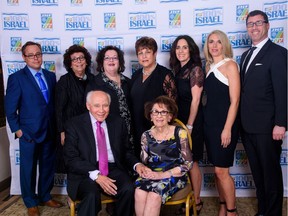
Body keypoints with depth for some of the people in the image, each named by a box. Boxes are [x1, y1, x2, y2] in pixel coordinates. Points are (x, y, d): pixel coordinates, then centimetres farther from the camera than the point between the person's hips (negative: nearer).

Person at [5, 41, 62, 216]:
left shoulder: (50, 76, 8)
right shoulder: (16, 78, -6)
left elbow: (54, 102, 10)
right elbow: (10, 108, -6)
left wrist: (57, 126, 7)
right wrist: (16, 129, -8)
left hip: (50, 131, 5)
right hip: (29, 132, -4)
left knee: (48, 166, 15)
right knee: (28, 169, 9)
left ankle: (45, 196, 35)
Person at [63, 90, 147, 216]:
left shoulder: (118, 123, 11)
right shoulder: (74, 125, 1)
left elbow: (127, 151, 15)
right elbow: (71, 158, -7)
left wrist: (136, 164, -7)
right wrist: (96, 176, -20)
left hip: (114, 169, 3)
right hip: (86, 173, -2)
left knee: (129, 189, -26)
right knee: (92, 194, -33)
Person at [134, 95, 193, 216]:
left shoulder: (180, 133, -3)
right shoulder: (146, 136, 7)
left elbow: (188, 163, -5)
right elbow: (143, 162, 10)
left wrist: (163, 175, -14)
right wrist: (144, 170, -15)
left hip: (174, 176, -2)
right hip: (152, 175, 3)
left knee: (154, 195, -31)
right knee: (139, 192, -29)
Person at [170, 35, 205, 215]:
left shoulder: (195, 69, -10)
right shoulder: (177, 71, 12)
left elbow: (195, 100, -13)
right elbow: (176, 98, 10)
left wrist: (189, 126, -14)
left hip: (193, 121, -7)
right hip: (179, 119, 7)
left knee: (192, 162, 0)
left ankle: (196, 202, 15)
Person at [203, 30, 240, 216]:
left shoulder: (230, 65, -7)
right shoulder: (209, 67, 11)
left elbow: (235, 101, -12)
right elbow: (209, 97, 12)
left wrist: (227, 129, -17)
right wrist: (206, 122, 5)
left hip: (225, 123, -6)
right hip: (210, 123, 6)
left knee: (221, 170, -3)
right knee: (218, 169, 13)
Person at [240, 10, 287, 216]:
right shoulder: (245, 55, 15)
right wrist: (241, 121, 10)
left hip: (266, 127, -7)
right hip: (247, 126, 7)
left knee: (271, 173, 7)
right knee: (257, 172, 17)